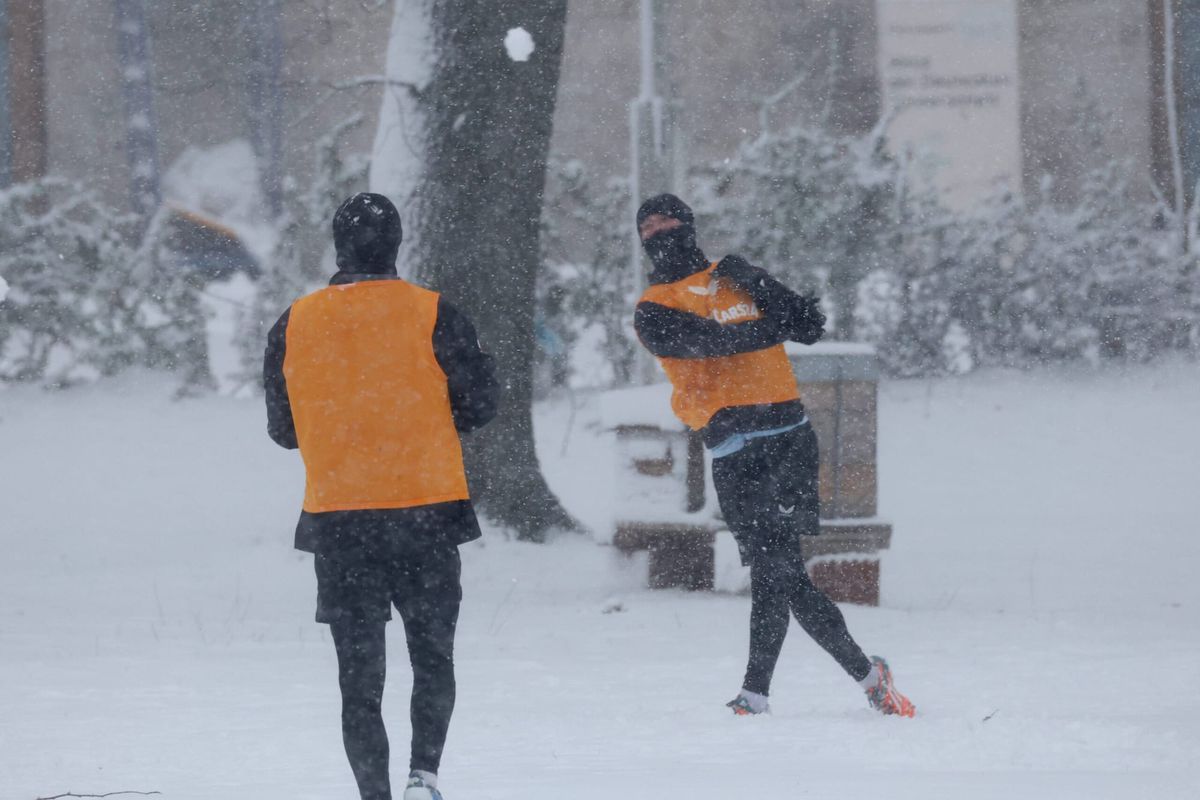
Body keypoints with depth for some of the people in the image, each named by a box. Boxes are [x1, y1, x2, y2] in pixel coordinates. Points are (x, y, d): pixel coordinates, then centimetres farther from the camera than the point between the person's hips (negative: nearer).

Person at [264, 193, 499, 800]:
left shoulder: (294, 326, 0)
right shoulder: (432, 316, -6)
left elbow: (283, 429, 8)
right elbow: (480, 404, 0)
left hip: (336, 524, 1)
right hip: (427, 515, -1)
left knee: (359, 678, 7)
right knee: (433, 659, 15)